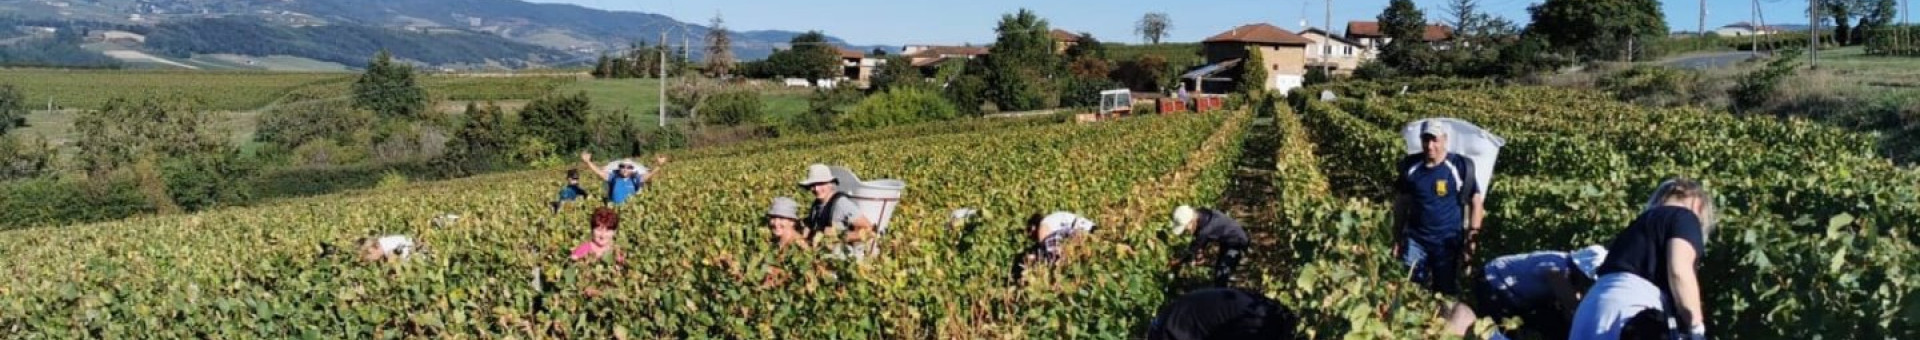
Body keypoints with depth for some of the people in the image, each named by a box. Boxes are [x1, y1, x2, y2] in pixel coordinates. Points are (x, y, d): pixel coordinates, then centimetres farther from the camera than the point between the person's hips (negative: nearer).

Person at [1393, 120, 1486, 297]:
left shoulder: (1459, 167, -10)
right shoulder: (1410, 166, -2)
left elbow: (1476, 202, -3)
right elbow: (1401, 204, 7)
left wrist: (1472, 235, -10)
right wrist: (1397, 238, 7)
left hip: (1448, 241, -2)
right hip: (1415, 239, 2)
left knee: (1446, 292, 10)